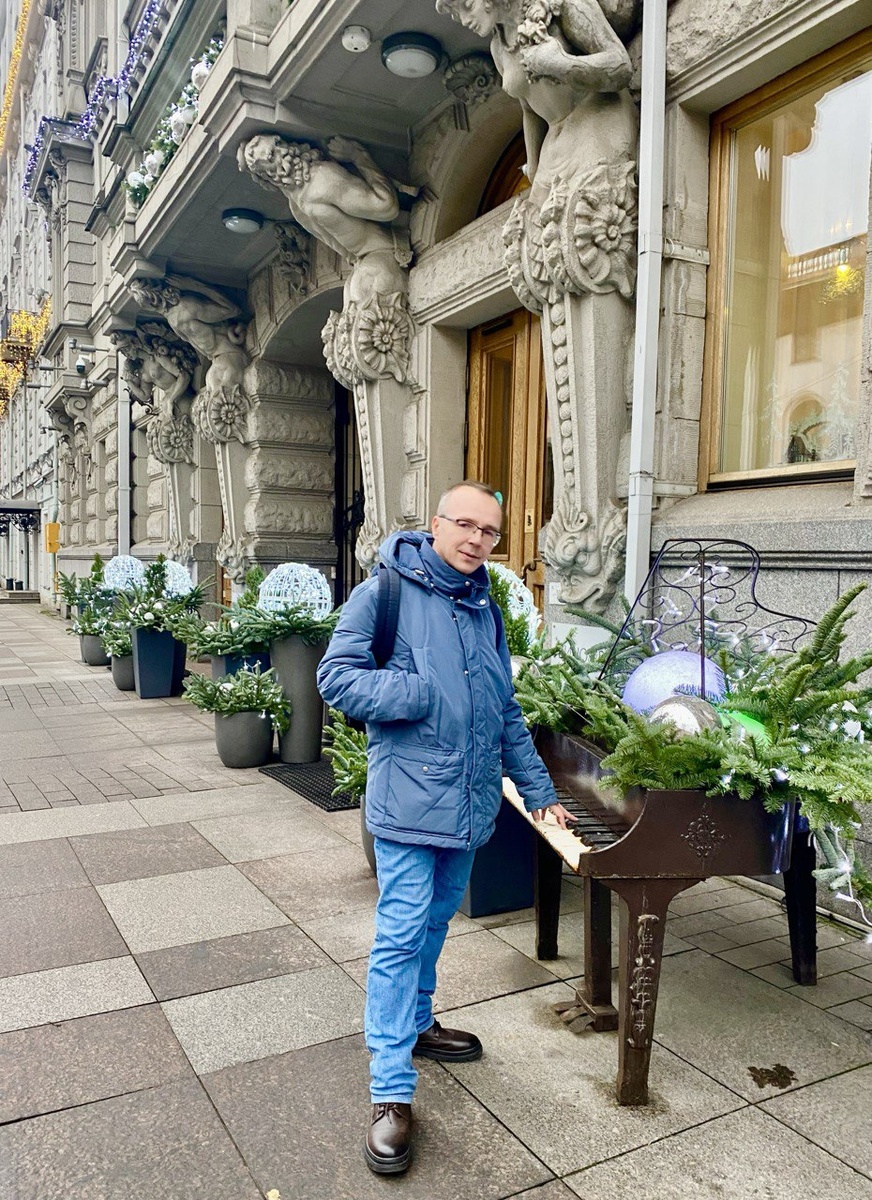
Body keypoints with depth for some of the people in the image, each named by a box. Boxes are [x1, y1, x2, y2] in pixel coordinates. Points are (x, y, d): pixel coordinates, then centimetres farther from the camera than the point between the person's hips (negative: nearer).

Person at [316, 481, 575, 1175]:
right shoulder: (386, 591, -8)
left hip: (471, 801, 7)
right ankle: (392, 1094, 5)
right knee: (402, 935, -5)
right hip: (410, 798, -6)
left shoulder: (485, 609, 12)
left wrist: (539, 793, 18)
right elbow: (337, 677, -13)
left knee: (437, 919, 19)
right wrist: (421, 692, -20)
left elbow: (507, 714, 17)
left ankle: (414, 1024, 40)